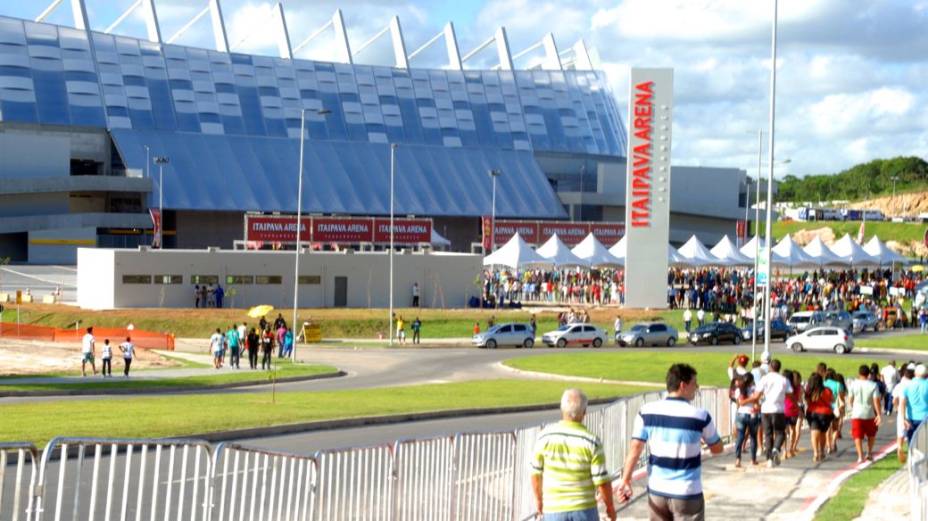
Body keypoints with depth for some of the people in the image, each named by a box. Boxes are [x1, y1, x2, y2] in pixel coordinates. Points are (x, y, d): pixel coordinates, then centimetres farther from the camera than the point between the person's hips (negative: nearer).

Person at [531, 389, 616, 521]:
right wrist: (610, 506, 5)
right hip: (584, 509, -1)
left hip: (554, 509, 1)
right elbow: (602, 481, -11)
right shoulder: (591, 442, -13)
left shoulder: (545, 436, -8)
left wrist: (538, 499, 17)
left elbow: (536, 473, 0)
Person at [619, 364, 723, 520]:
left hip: (657, 491, 4)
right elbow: (717, 448, 4)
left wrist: (626, 481, -1)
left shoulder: (647, 411, -4)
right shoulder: (700, 416, -11)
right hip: (687, 493, -4)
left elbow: (635, 449, -6)